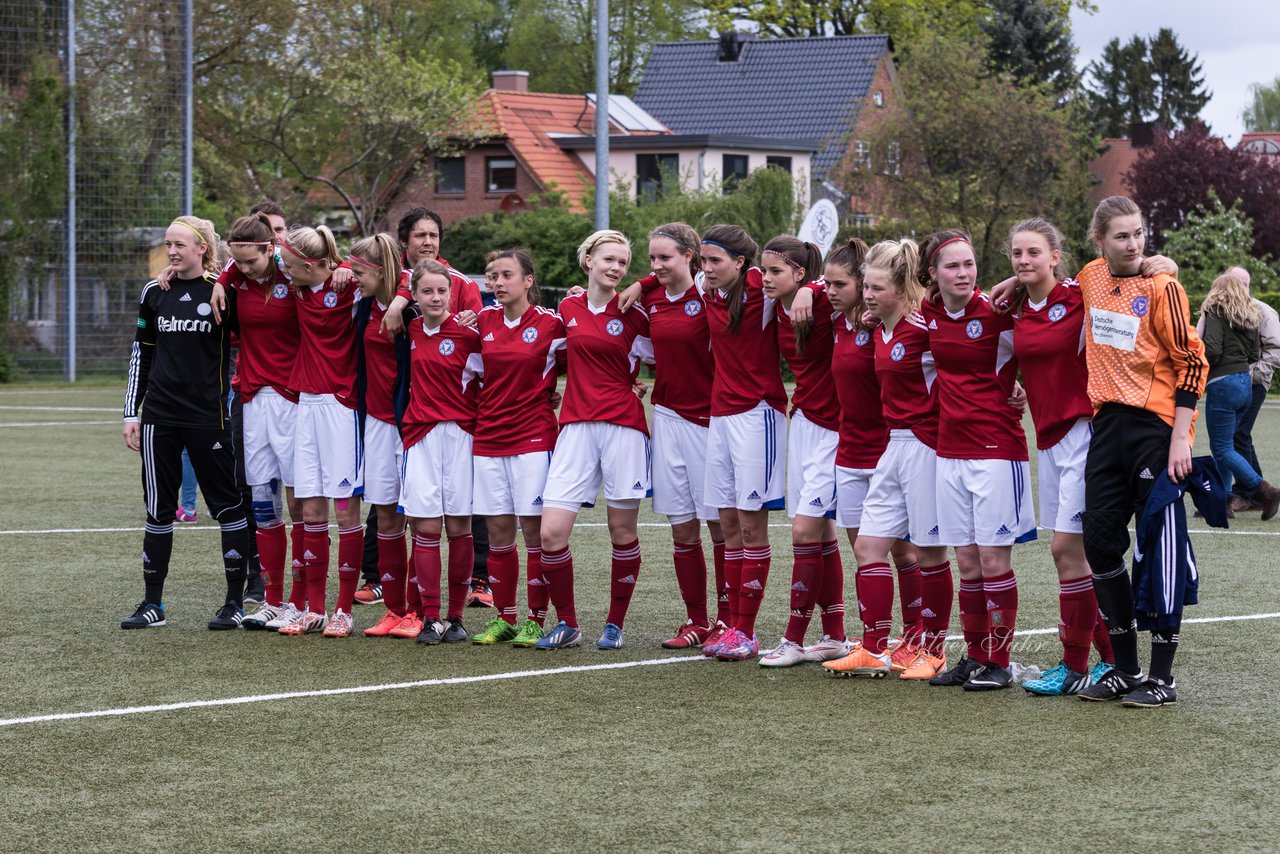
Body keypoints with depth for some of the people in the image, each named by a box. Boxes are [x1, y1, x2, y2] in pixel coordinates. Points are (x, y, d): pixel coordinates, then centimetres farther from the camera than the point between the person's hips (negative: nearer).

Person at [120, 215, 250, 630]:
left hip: (208, 416, -4)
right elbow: (141, 354, 13)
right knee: (158, 508, 6)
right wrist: (131, 413, 9)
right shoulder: (155, 292, 8)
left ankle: (235, 602, 8)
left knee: (227, 504, 0)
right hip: (159, 416, 4)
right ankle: (152, 604, 13)